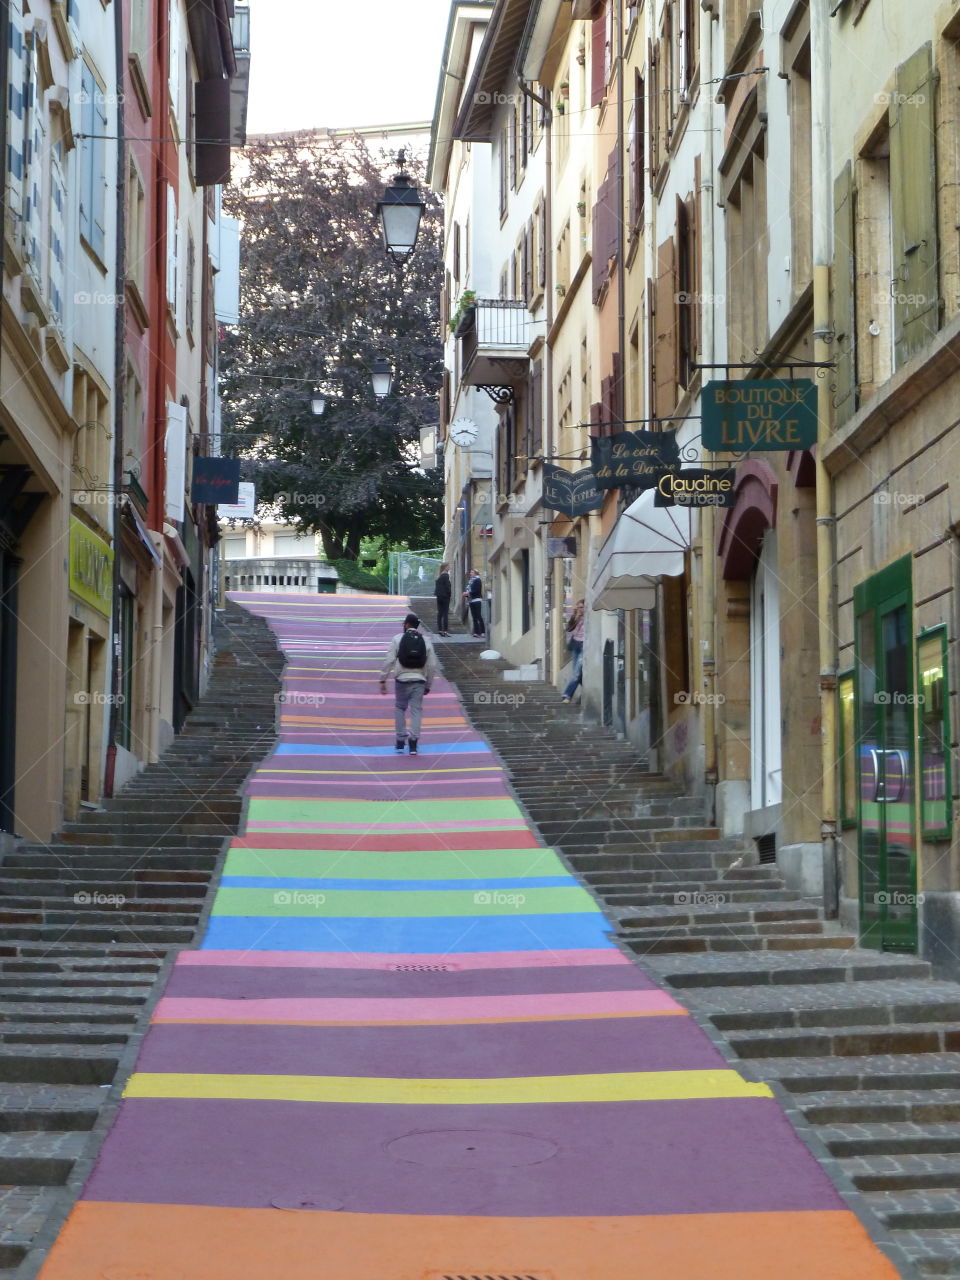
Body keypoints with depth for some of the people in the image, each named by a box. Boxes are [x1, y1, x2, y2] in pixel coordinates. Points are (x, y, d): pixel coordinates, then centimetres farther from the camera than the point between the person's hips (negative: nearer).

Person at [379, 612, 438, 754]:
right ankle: (413, 743, -5)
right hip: (419, 681, 1)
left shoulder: (398, 639, -2)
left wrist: (383, 680, -3)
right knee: (416, 710, 4)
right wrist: (428, 685, 14)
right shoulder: (426, 641, 6)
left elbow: (389, 660, -8)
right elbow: (432, 665, 5)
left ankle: (401, 741, 11)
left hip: (402, 680, -1)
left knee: (399, 708, 15)